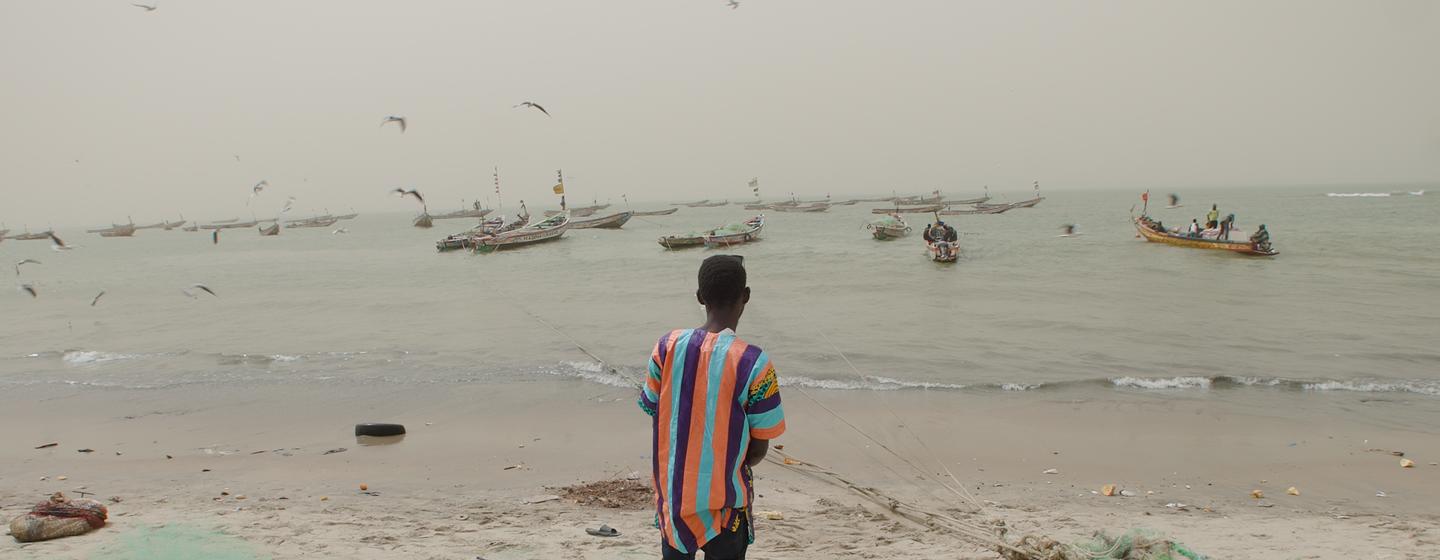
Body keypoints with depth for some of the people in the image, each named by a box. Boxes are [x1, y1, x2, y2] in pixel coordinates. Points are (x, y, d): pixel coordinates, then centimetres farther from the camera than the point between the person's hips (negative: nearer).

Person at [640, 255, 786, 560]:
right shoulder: (753, 363, -19)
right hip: (724, 500, -3)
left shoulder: (668, 346, -9)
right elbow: (759, 448, -11)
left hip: (671, 490, 4)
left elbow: (652, 413, 2)